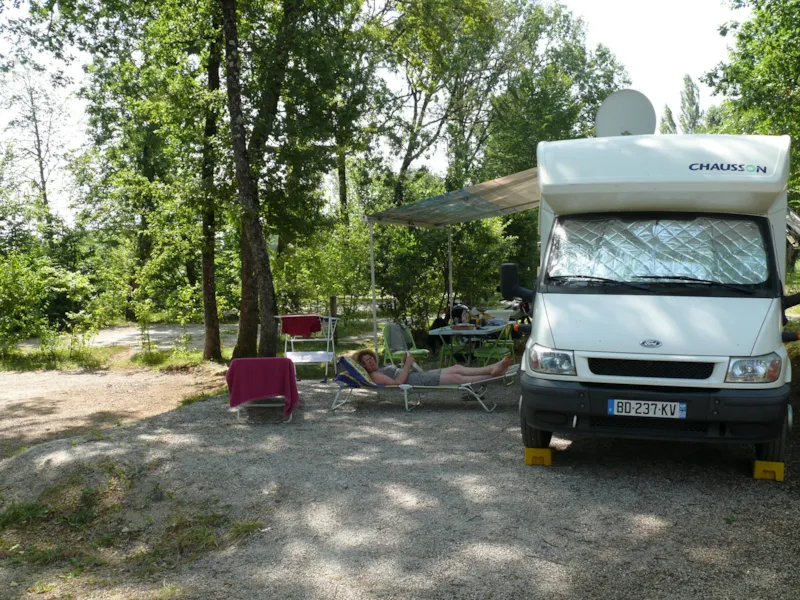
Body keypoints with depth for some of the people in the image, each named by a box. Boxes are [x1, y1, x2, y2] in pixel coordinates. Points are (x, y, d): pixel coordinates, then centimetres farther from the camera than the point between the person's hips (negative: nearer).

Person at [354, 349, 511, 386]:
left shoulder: (385, 367, 24)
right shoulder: (375, 375, -7)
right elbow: (398, 382, -19)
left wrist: (405, 364, 8)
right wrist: (407, 366, -17)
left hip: (420, 375, 10)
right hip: (417, 382, -10)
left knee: (456, 368, -3)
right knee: (456, 377, -16)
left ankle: (492, 369, -8)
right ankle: (491, 375, -13)